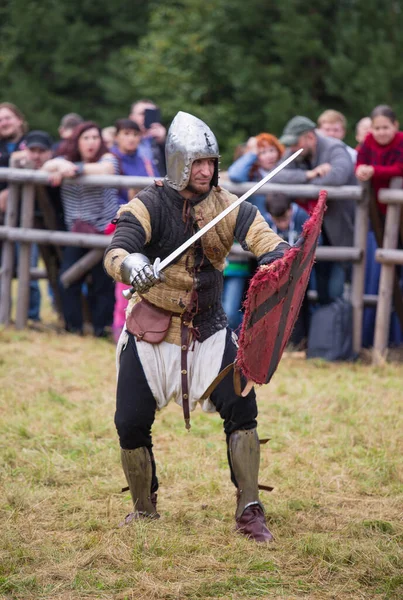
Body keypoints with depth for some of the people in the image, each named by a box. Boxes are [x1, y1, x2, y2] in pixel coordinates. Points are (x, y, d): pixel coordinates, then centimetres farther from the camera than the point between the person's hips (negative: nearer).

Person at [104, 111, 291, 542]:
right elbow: (116, 251, -29)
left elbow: (267, 242, -19)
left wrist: (284, 260, -43)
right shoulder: (150, 205, -13)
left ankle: (249, 511, -5)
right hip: (151, 330, -1)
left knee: (241, 408, -14)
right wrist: (131, 267, -53)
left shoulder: (228, 207, -5)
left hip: (208, 330, 2)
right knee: (131, 424, -1)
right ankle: (143, 510, 23)